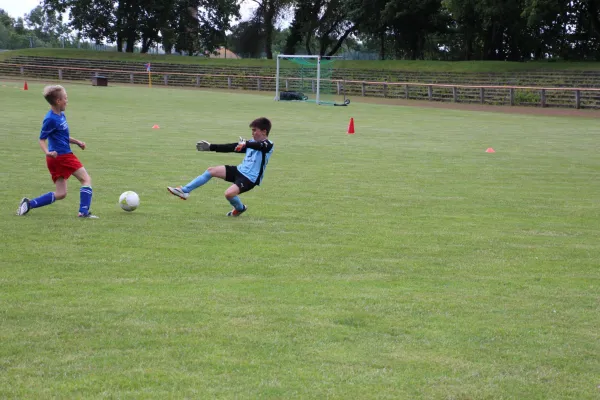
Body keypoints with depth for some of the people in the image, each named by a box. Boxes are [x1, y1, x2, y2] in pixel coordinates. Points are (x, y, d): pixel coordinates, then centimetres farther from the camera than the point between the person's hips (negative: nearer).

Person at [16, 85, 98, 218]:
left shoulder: (61, 115, 12)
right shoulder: (51, 119, -16)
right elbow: (42, 139, -15)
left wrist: (76, 142, 16)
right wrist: (47, 152, -32)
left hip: (56, 158, 9)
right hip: (62, 156, -9)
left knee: (60, 194, 10)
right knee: (86, 179, -4)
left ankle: (28, 204, 9)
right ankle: (84, 211, -9)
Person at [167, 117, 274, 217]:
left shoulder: (267, 145, -12)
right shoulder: (252, 143, 13)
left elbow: (258, 146, -36)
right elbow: (231, 147, 14)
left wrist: (245, 144, -57)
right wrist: (210, 147, 12)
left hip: (250, 178, -8)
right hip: (240, 170, 8)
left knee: (229, 193, -29)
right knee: (211, 171, 2)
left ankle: (240, 208, 6)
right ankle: (184, 191, 4)